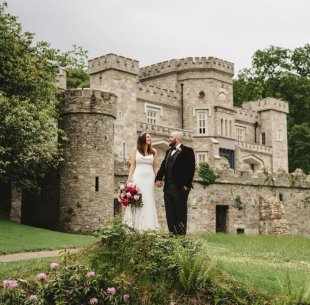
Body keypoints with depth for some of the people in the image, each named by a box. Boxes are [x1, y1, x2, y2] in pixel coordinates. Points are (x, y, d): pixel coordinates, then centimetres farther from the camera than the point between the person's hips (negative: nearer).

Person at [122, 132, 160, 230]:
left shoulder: (153, 152, 10)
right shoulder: (135, 150, 6)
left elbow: (155, 167, 9)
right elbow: (132, 165, 3)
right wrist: (129, 177, -6)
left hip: (149, 179, 2)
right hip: (138, 177, -2)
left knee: (149, 201, 1)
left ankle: (148, 225, 6)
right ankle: (137, 225, 1)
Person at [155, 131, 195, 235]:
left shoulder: (187, 151, -2)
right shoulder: (169, 151, 21)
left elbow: (191, 169, -9)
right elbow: (163, 166, 14)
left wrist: (186, 184, -16)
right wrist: (158, 178, 0)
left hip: (180, 187, -7)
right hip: (168, 187, 7)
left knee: (181, 213, -2)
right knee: (170, 213, 7)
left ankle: (181, 234, 1)